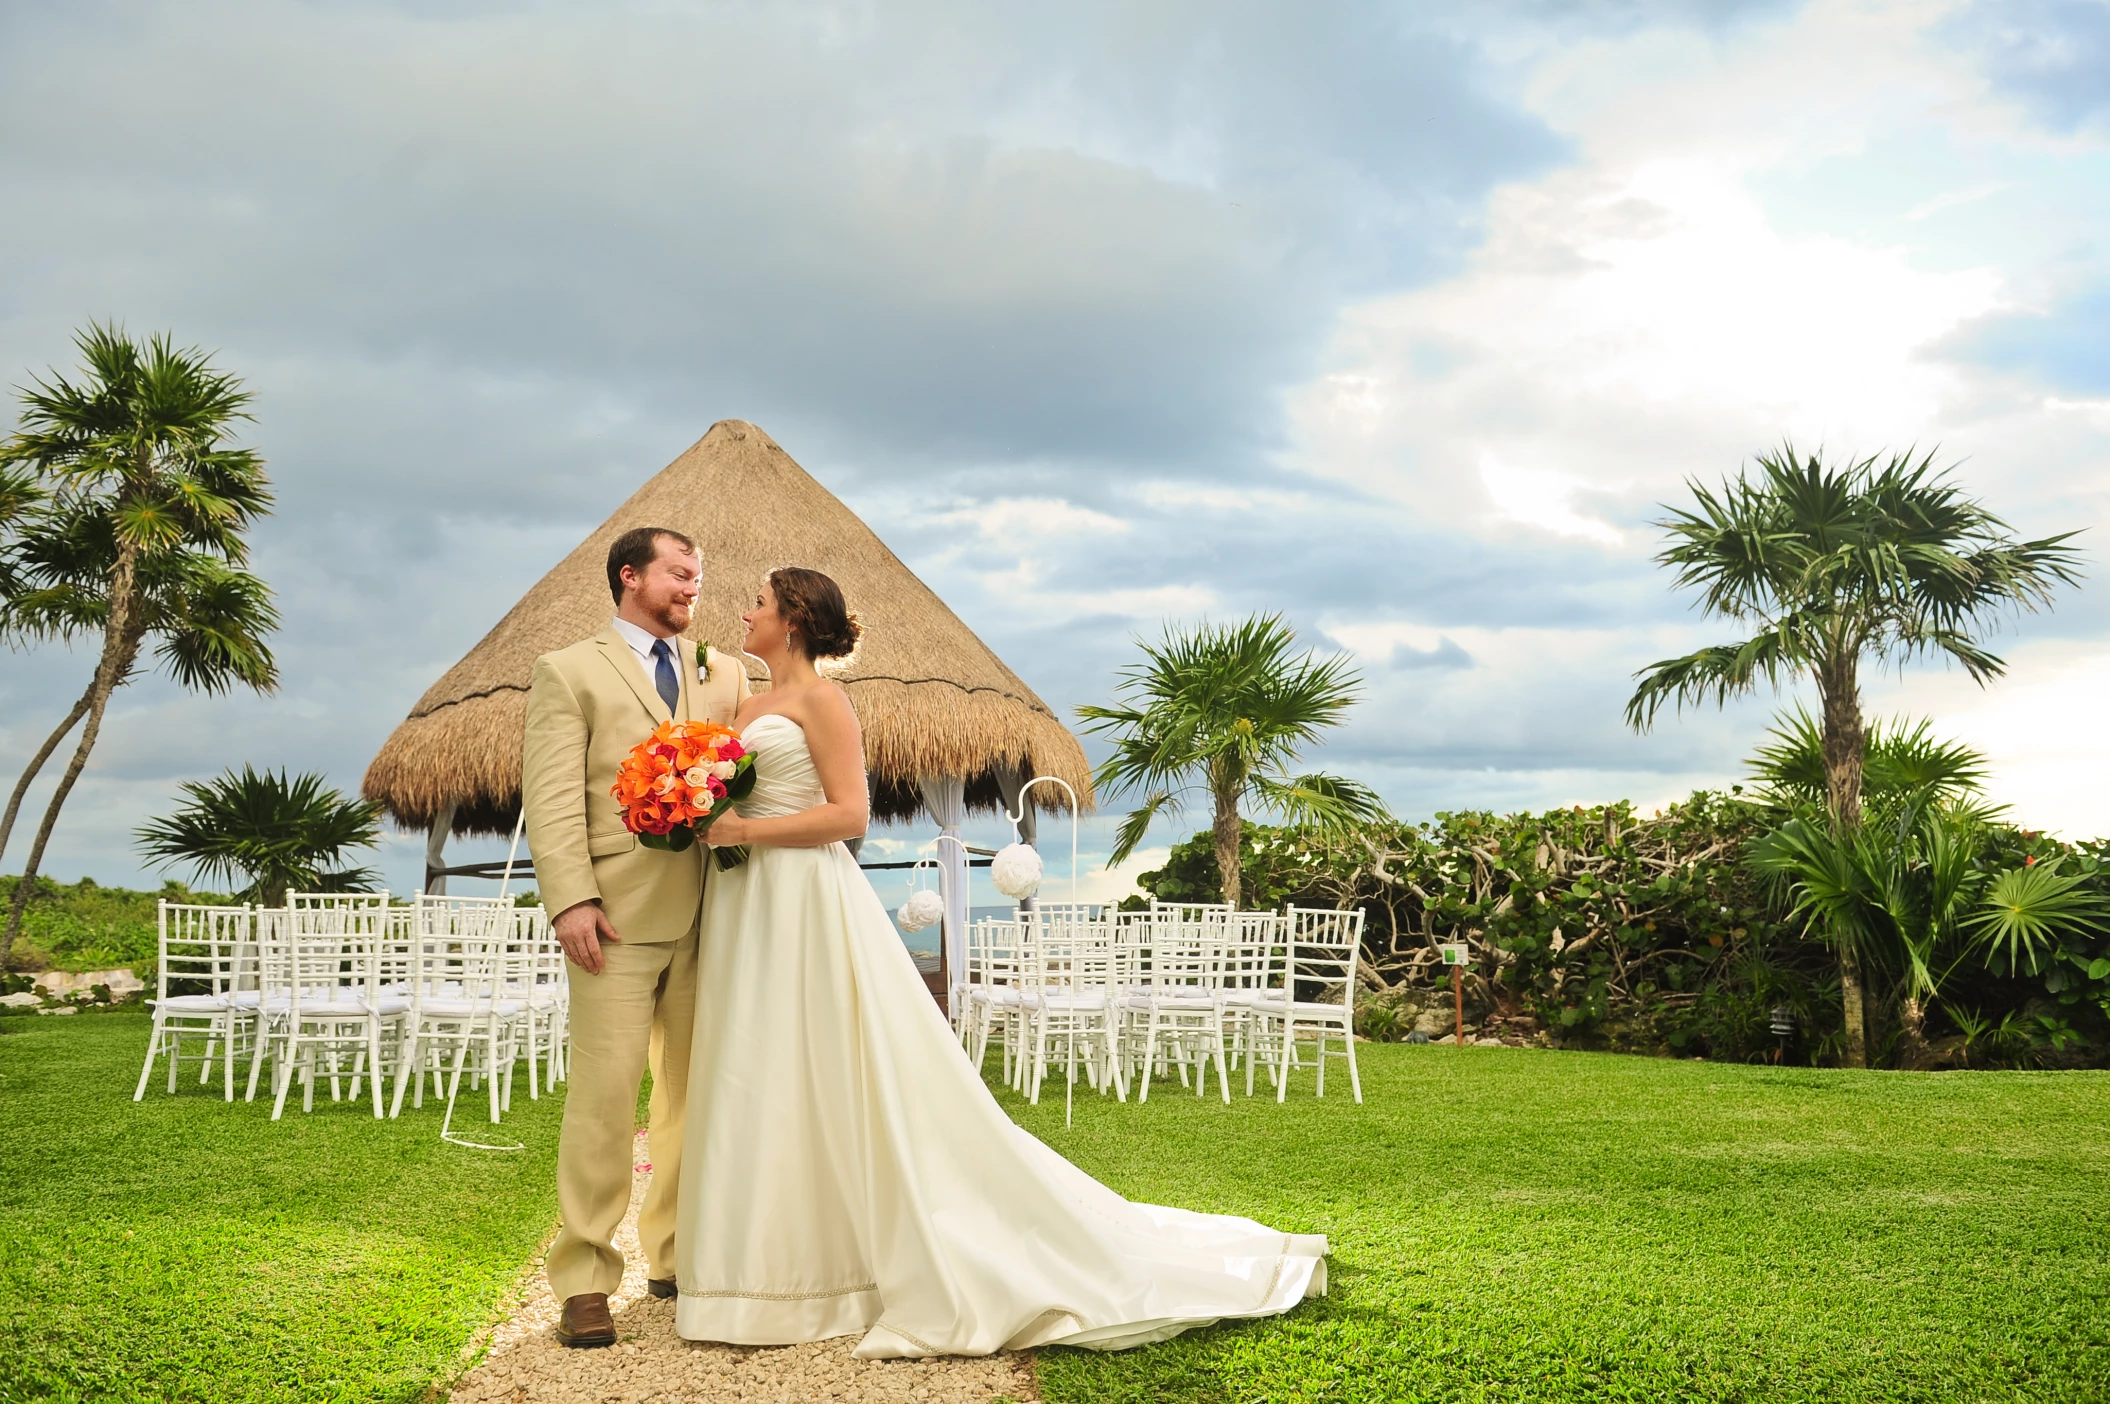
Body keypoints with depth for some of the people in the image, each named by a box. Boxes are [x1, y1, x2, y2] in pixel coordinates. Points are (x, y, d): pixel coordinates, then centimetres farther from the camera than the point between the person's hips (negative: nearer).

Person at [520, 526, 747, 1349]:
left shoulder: (725, 674, 19)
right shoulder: (569, 672, 6)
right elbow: (552, 795, -4)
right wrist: (571, 900, -14)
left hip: (709, 915, 4)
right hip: (620, 916, -4)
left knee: (694, 1093, 10)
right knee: (605, 1095, -6)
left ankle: (678, 1257, 22)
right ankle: (584, 1281, 1)